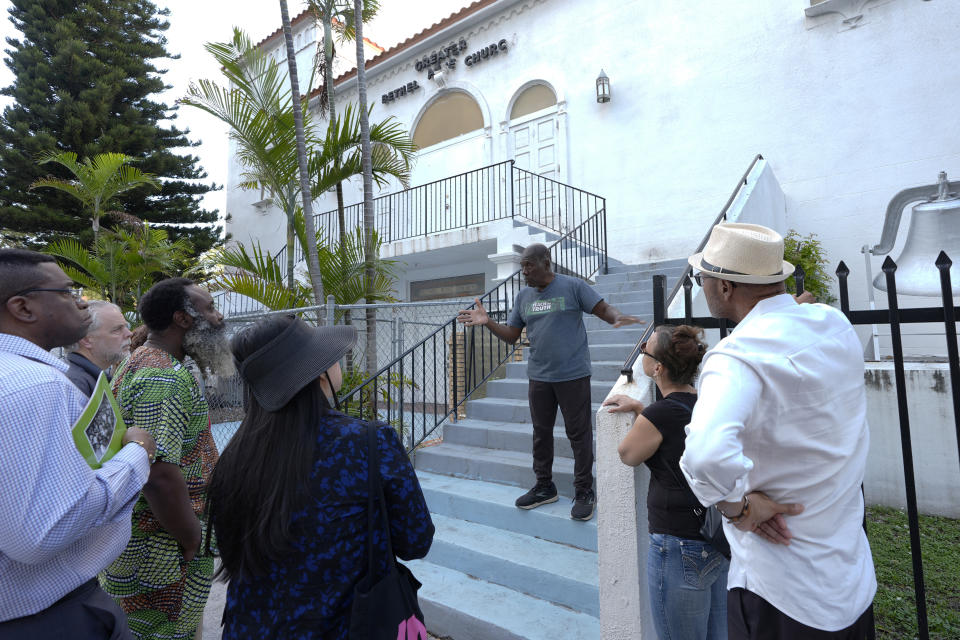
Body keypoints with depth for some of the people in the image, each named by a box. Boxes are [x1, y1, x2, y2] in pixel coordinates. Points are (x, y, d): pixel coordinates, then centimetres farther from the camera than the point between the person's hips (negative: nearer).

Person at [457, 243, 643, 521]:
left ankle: (584, 492, 19)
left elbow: (603, 309, -7)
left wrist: (618, 317, -29)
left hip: (573, 374, -5)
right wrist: (487, 322, -6)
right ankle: (544, 487, 30)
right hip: (539, 376, 5)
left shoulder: (572, 286, -5)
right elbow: (511, 335, 10)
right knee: (541, 433, 14)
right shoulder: (523, 296, 10)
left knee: (579, 433, 3)